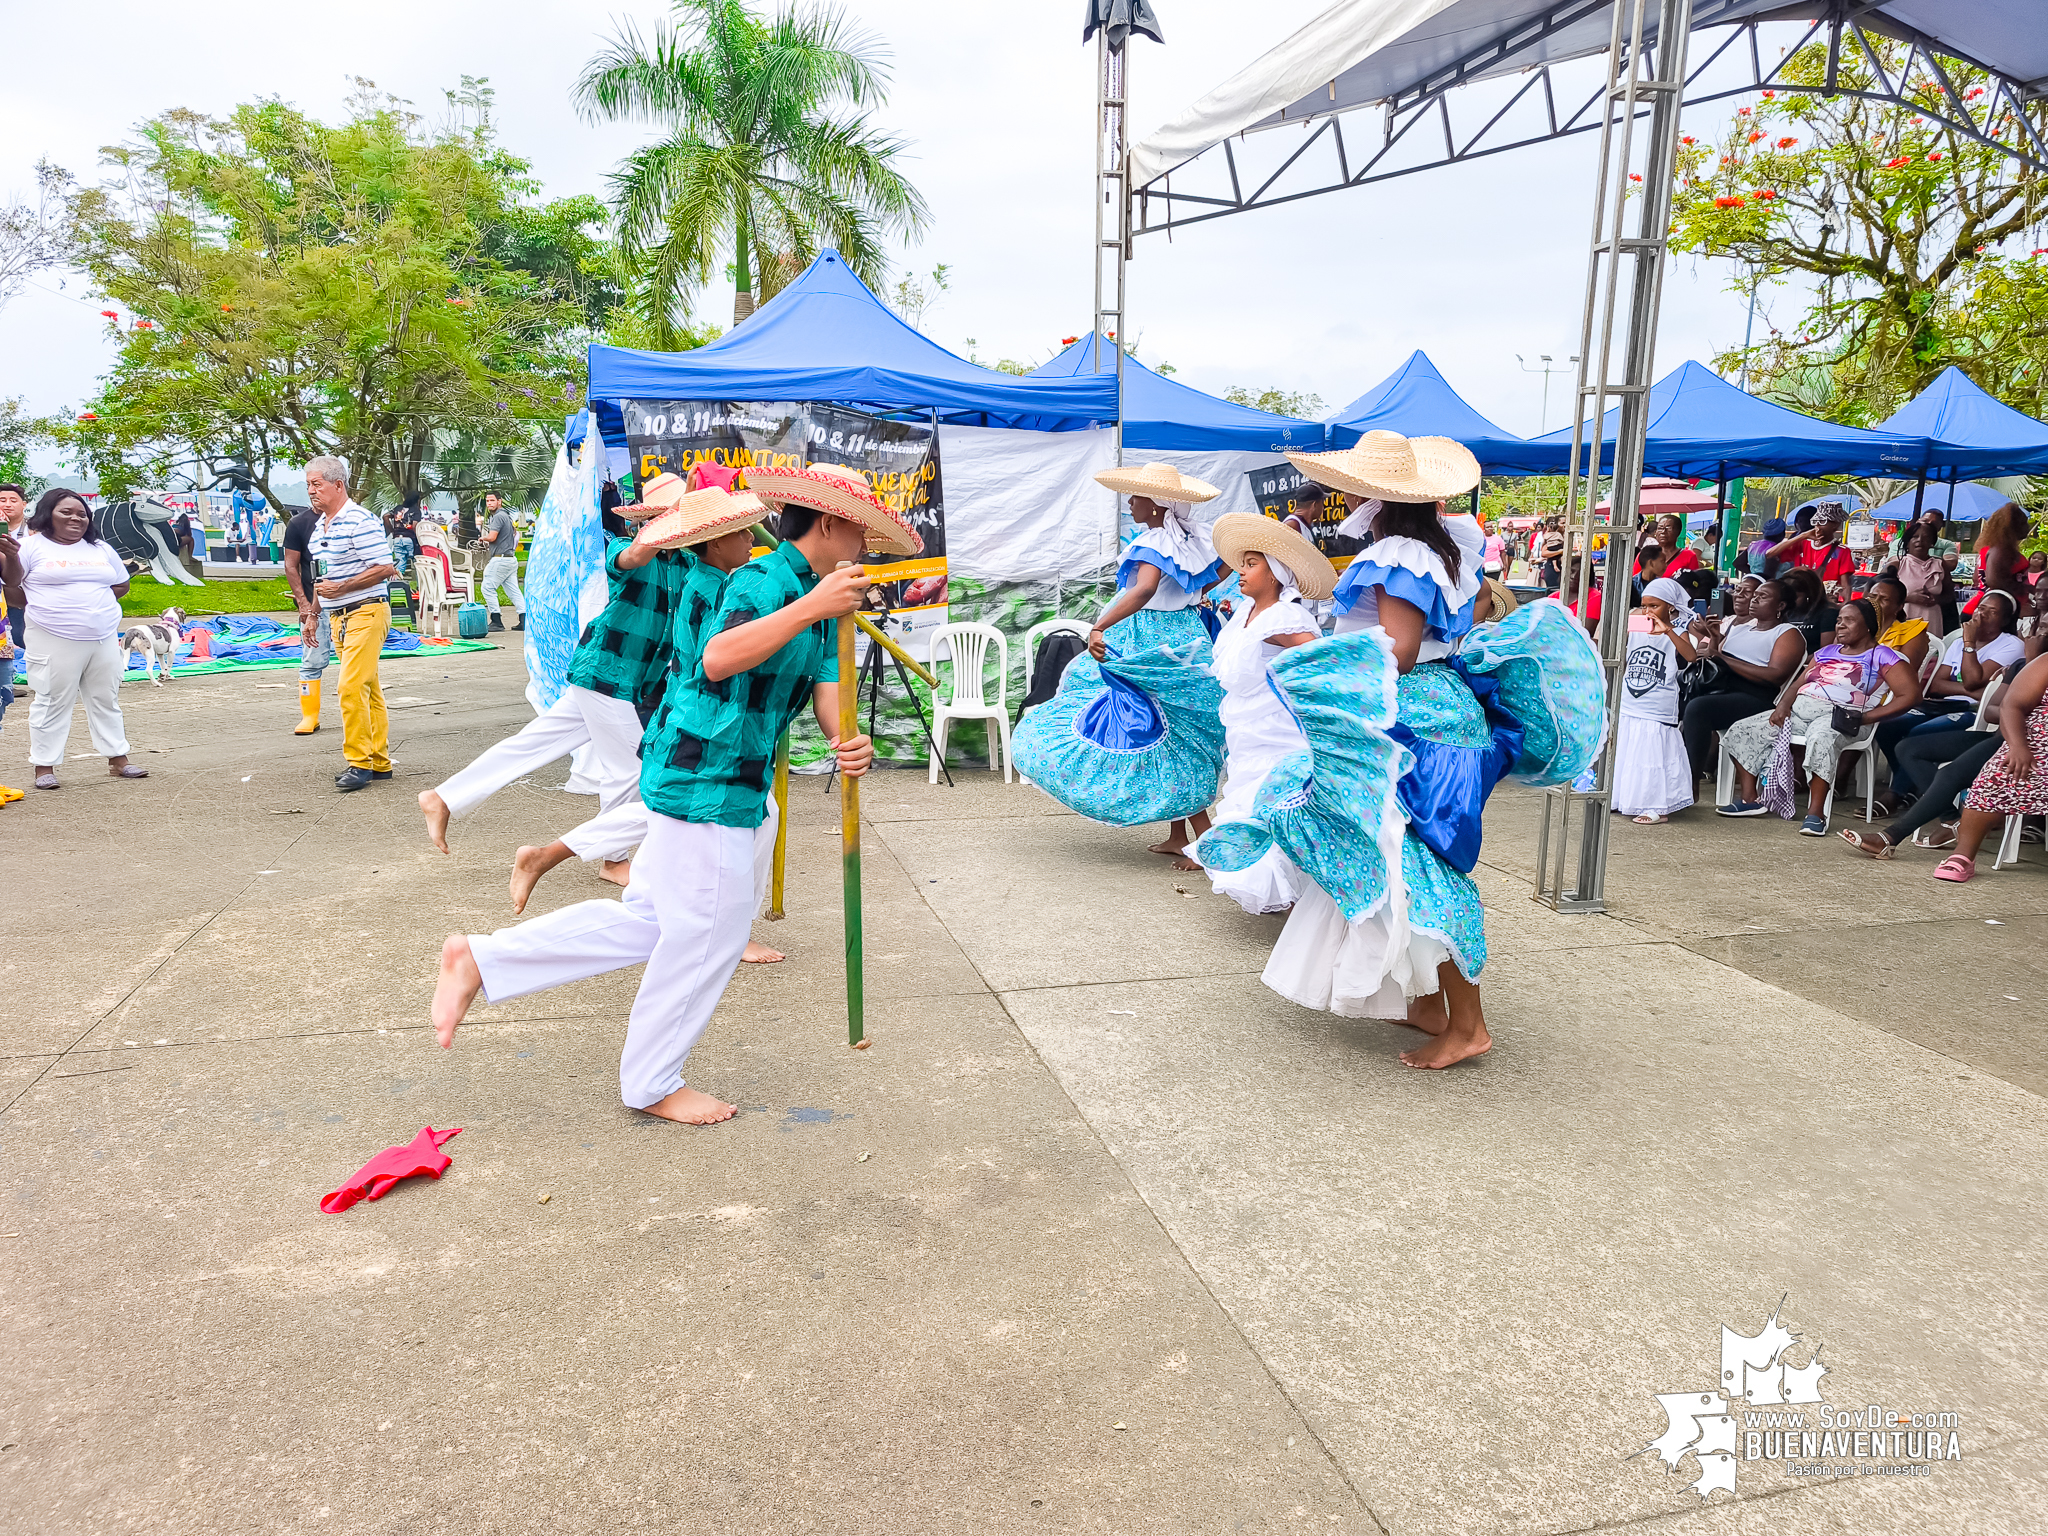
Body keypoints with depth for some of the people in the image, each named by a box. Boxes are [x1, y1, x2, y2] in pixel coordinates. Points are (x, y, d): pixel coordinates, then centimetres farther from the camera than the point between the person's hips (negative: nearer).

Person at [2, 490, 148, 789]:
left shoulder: (101, 549, 15)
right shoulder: (33, 546, 1)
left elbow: (122, 586, 18)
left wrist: (91, 600, 3)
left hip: (104, 640, 5)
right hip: (54, 640, -5)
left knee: (106, 700, 10)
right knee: (52, 702, -1)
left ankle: (118, 759, 17)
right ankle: (44, 766, 6)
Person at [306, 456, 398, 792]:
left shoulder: (360, 521, -13)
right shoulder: (318, 527, 16)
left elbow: (384, 568, -18)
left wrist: (341, 588, -19)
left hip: (366, 613, -9)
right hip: (338, 618, 9)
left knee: (351, 687, -16)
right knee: (367, 689, 11)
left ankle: (358, 762, -9)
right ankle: (379, 763, 15)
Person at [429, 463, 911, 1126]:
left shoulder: (816, 600, 14)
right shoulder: (762, 580, -16)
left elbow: (828, 687, 3)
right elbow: (718, 660, -34)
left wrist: (847, 740, -19)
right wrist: (811, 608, -41)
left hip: (705, 780, 10)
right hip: (706, 781, -10)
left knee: (647, 920, 17)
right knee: (707, 935, 3)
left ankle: (480, 959, 25)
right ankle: (653, 1084, 23)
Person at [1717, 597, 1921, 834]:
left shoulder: (1881, 656, 6)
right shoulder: (1827, 652, 26)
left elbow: (1911, 694, -4)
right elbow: (1798, 684, 23)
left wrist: (1865, 717, -13)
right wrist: (1783, 705, 0)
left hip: (1836, 715, -7)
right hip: (1797, 709, 7)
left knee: (1820, 739, -42)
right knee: (1740, 731, -8)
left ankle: (1816, 812, -39)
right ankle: (1749, 799, -4)